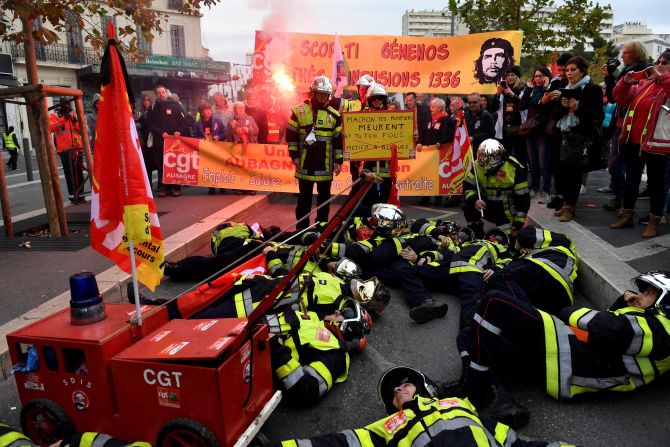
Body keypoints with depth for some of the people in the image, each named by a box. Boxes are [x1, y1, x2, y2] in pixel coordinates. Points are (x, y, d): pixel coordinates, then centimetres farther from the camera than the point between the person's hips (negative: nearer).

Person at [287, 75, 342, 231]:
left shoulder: (334, 115, 4)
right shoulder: (299, 111, 1)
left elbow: (338, 139, 6)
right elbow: (291, 135, 3)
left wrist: (338, 160, 2)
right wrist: (294, 155, -2)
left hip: (325, 165, 1)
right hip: (305, 164, -1)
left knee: (324, 196, 9)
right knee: (304, 196, 8)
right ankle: (301, 227, 17)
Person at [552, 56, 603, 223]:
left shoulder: (593, 88, -2)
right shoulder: (565, 89, 16)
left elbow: (597, 114, -8)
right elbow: (555, 115, 13)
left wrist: (578, 107, -20)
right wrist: (562, 107, -8)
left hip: (582, 137, -5)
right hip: (565, 135, 6)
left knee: (574, 171, -7)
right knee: (561, 169, -1)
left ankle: (570, 207, 1)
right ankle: (567, 202, 12)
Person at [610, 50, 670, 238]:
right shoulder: (644, 84, 13)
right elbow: (620, 99, 15)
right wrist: (625, 82, 0)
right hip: (633, 141, 6)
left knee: (655, 183, 2)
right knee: (631, 179, 14)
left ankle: (654, 222, 10)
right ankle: (627, 216, 26)